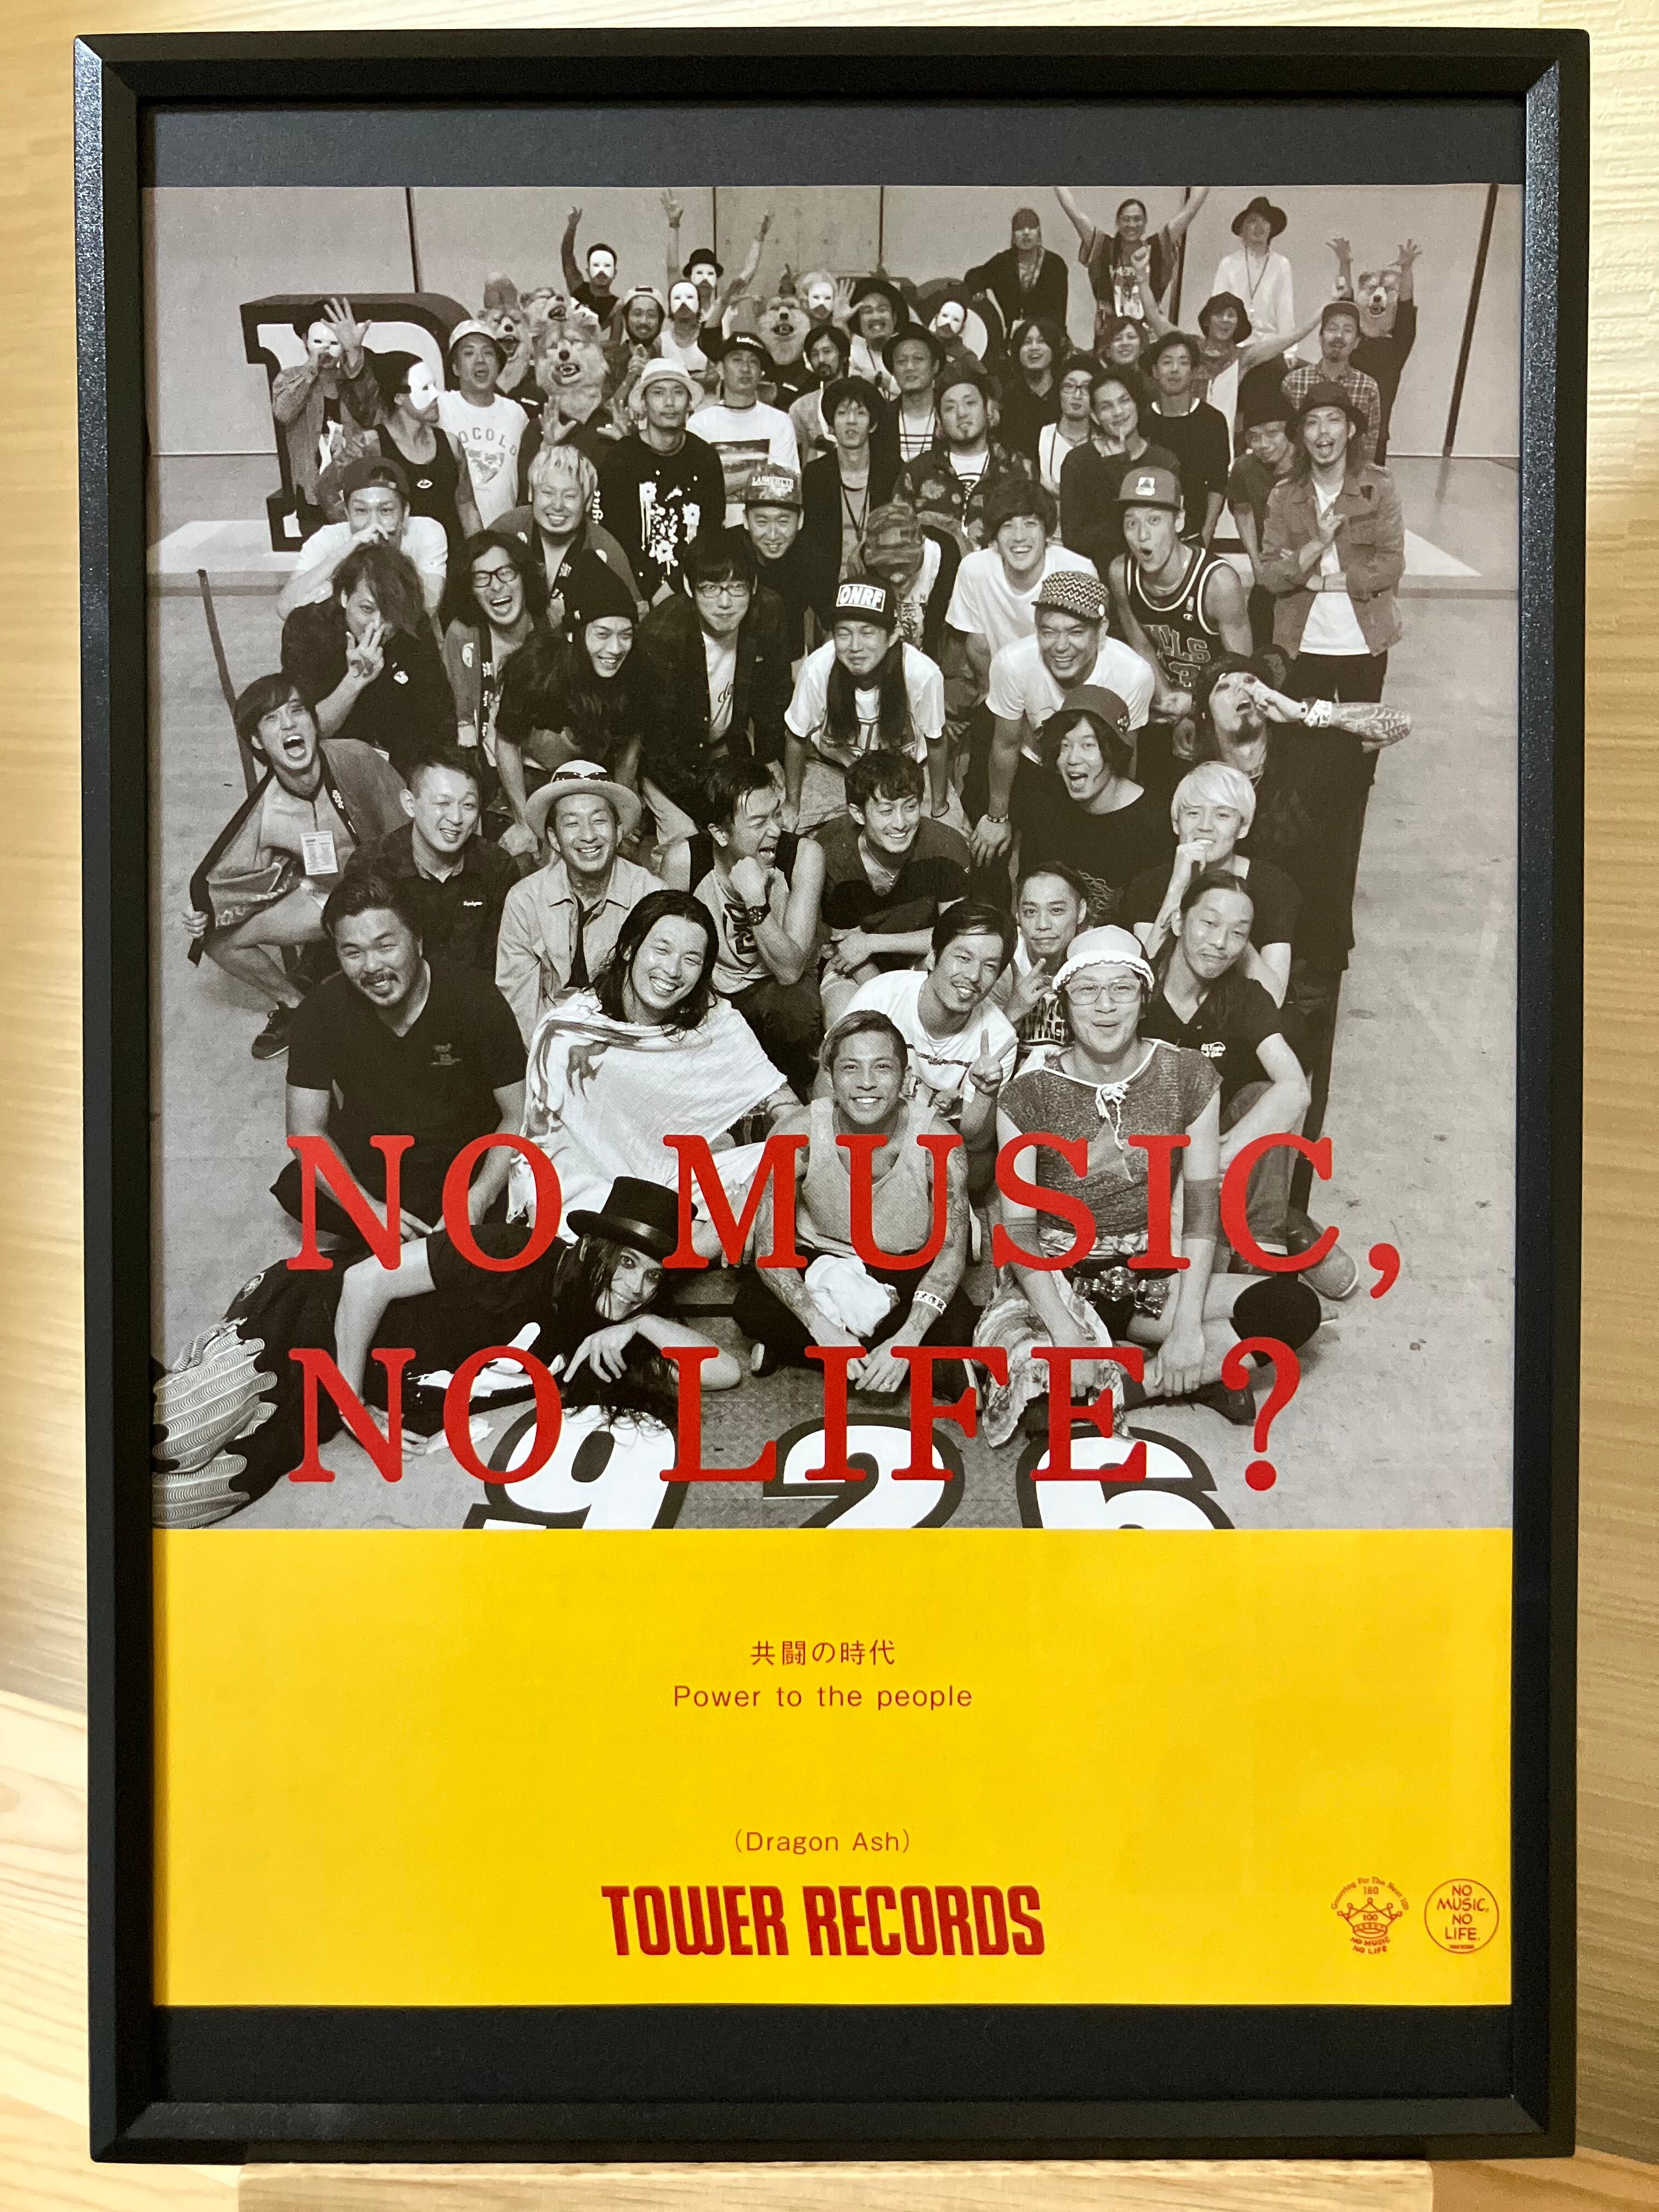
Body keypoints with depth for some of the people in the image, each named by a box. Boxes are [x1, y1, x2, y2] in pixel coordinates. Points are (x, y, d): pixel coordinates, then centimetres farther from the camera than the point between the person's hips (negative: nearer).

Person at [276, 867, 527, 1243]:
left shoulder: (475, 999, -16)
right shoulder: (322, 1010, -10)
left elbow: (521, 1116, -11)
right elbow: (306, 1127, -6)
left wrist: (478, 1199, -26)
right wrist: (367, 1208, -22)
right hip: (366, 1169, 2)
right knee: (294, 1188, -26)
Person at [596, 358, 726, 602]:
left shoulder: (706, 459, 8)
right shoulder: (619, 460, -1)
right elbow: (617, 541, -4)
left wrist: (674, 588, -7)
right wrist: (655, 595, -14)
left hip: (690, 590, 3)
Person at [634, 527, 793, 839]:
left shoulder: (768, 612, -19)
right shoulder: (660, 633, -33)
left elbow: (773, 696, -1)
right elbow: (658, 735, -27)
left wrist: (768, 762, 1)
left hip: (729, 745, 4)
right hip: (667, 761, -4)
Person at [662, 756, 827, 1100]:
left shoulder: (804, 855, -21)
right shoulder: (683, 859, -19)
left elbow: (790, 970, -24)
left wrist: (755, 900, -36)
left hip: (776, 986, -1)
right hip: (709, 987, 1)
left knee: (797, 1015, -34)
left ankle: (794, 1095, -3)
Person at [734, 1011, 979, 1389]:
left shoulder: (936, 1141, -23)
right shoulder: (799, 1134, -23)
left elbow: (952, 1249, -20)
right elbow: (769, 1244, -21)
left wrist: (906, 1340, -35)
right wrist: (823, 1330, -35)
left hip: (908, 1267, 0)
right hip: (821, 1258, 1)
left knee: (955, 1328, -30)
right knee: (750, 1307, -28)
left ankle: (794, 1348, -16)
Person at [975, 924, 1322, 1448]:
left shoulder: (1189, 1078, -3)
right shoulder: (1028, 1096, -9)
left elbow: (1203, 1208, -4)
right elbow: (1018, 1228, -11)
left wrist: (1188, 1323, -16)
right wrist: (1064, 1329, -24)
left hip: (1152, 1276, 2)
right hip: (1057, 1280, -2)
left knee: (1296, 1308, -19)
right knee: (1016, 1360, -35)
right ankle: (1191, 1376, -13)